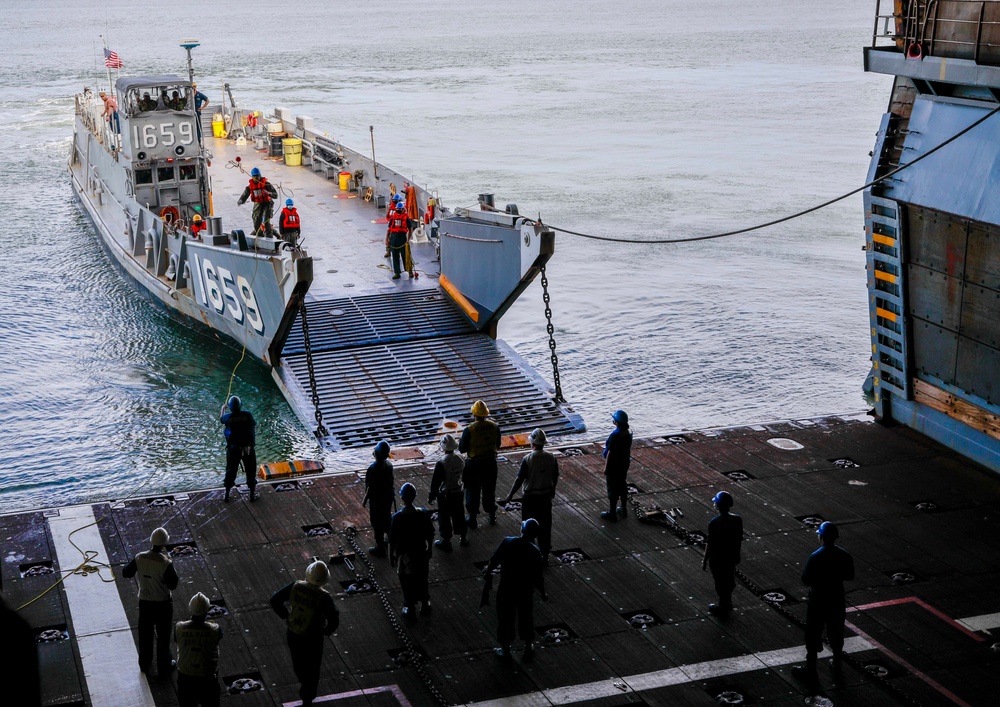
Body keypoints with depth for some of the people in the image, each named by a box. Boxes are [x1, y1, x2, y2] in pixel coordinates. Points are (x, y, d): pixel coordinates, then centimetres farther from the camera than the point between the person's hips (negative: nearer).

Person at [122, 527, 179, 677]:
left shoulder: (139, 558, -15)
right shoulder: (166, 563, -28)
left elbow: (126, 573, -2)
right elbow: (173, 585, -18)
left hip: (144, 602, 4)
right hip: (162, 604, -4)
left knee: (145, 634, 24)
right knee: (163, 636, 15)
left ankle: (144, 664, 42)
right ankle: (163, 667, 30)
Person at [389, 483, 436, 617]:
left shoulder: (397, 517, -22)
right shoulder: (423, 514, -14)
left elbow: (392, 539, -15)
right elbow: (430, 535, -3)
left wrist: (391, 555, 0)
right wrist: (429, 550, 13)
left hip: (404, 555, -2)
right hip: (421, 553, 3)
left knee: (406, 582, 15)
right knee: (421, 579, 21)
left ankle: (410, 607, 26)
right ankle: (425, 604, 34)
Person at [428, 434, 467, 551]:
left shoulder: (441, 464, -25)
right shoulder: (460, 460, -6)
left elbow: (436, 482, -18)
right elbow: (463, 476, 8)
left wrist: (432, 496, -7)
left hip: (445, 494, -6)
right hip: (458, 492, 6)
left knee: (444, 518, 8)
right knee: (459, 515, 19)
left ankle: (446, 542, 16)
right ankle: (463, 539, 31)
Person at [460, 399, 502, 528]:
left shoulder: (469, 430, -21)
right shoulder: (495, 427, -9)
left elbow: (462, 449, -13)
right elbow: (498, 445, 3)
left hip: (474, 464, -3)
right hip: (490, 463, 3)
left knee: (472, 491, 11)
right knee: (489, 490, 19)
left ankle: (472, 519, 18)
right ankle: (492, 516, 29)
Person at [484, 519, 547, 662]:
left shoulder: (507, 542, -17)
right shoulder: (534, 552, -19)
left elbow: (494, 560, -6)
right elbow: (537, 577, -13)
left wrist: (488, 571, 15)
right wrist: (543, 593, 3)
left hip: (506, 589, 0)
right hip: (525, 591, 0)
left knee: (505, 618, 16)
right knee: (525, 618, 21)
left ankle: (505, 650, 27)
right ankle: (528, 646, 36)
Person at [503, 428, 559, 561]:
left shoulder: (527, 459, -18)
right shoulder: (551, 458, -5)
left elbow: (519, 479, -15)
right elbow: (555, 477, 6)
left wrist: (510, 495, -4)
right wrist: (552, 491, 24)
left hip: (530, 497, -4)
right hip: (546, 496, 4)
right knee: (545, 525, 13)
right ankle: (544, 554, 21)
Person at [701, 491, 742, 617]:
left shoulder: (714, 523, -27)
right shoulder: (737, 520, -11)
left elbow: (710, 544, -20)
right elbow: (740, 540, 0)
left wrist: (705, 560, -7)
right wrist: (737, 554, 16)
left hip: (717, 559, -5)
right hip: (732, 556, 5)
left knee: (720, 583, 13)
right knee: (729, 580, 24)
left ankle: (723, 608, 27)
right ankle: (727, 603, 41)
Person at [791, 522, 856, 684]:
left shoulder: (815, 558, -22)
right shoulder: (845, 556, -9)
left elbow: (806, 580, -18)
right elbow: (849, 576, 4)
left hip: (818, 602, -4)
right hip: (837, 600, 4)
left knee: (813, 637, 8)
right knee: (836, 634, 20)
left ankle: (810, 672, 16)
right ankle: (837, 666, 34)